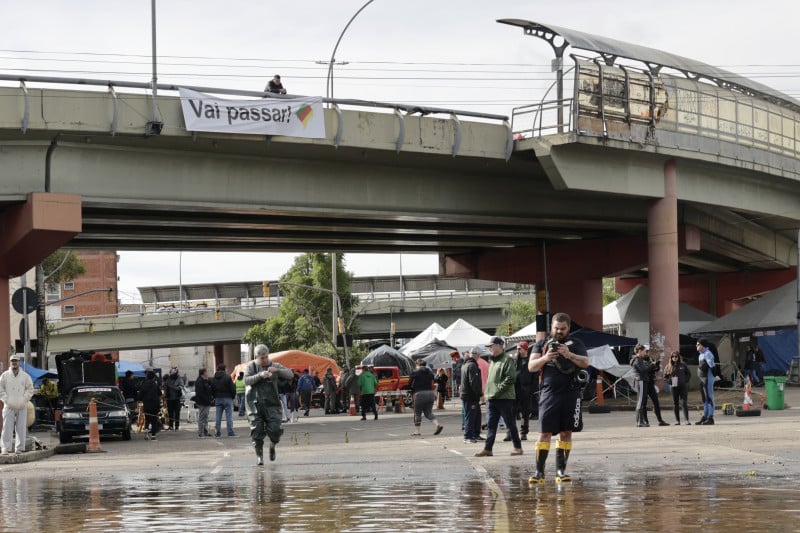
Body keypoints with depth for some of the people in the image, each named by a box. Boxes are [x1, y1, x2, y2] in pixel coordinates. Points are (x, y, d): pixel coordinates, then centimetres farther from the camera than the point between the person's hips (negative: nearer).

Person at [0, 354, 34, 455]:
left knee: (21, 428, 2)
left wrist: (24, 400, -4)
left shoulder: (25, 376, 6)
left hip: (22, 407, 1)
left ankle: (19, 448, 7)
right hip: (9, 406, -1)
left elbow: (30, 389, 7)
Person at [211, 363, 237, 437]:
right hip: (227, 398, -4)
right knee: (229, 416, -2)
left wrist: (215, 397, 15)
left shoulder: (213, 379, 5)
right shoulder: (227, 377, -11)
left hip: (218, 399, 4)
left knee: (218, 416, 8)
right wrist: (233, 396, 5)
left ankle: (218, 433, 7)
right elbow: (232, 389, -10)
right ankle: (230, 432, -4)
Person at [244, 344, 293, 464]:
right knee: (257, 431, -3)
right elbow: (246, 380, -6)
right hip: (255, 404, 0)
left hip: (272, 404, 0)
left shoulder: (275, 366, 10)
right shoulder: (252, 366, 7)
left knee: (274, 429, -8)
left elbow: (290, 374, 0)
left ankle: (272, 446, 23)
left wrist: (277, 371, -17)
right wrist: (260, 375, -21)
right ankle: (259, 455, 9)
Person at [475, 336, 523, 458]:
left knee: (510, 424, -1)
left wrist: (499, 389, -20)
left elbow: (511, 378, -19)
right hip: (492, 398, 9)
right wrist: (488, 394, 13)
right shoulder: (492, 360, 19)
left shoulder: (507, 360, -10)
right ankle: (487, 449, 9)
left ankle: (518, 447, 7)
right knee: (491, 425, 7)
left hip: (504, 398, -9)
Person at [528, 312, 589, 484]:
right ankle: (539, 472, -6)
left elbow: (585, 362, -5)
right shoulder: (541, 344, 12)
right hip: (549, 393, 0)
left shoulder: (575, 344, 10)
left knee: (566, 433, 3)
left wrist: (569, 355, -21)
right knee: (545, 432, -6)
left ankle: (561, 471, 9)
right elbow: (531, 367, 3)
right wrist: (545, 358, -15)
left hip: (570, 394, 1)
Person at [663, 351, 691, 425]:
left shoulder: (683, 365, 4)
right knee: (675, 404, 4)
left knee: (684, 403, -7)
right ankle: (677, 420, 9)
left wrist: (686, 381, -4)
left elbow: (689, 374, 10)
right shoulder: (668, 367, 5)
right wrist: (670, 381, -7)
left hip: (683, 386, -2)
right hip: (674, 387, 2)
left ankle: (687, 420, -9)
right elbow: (665, 376, 11)